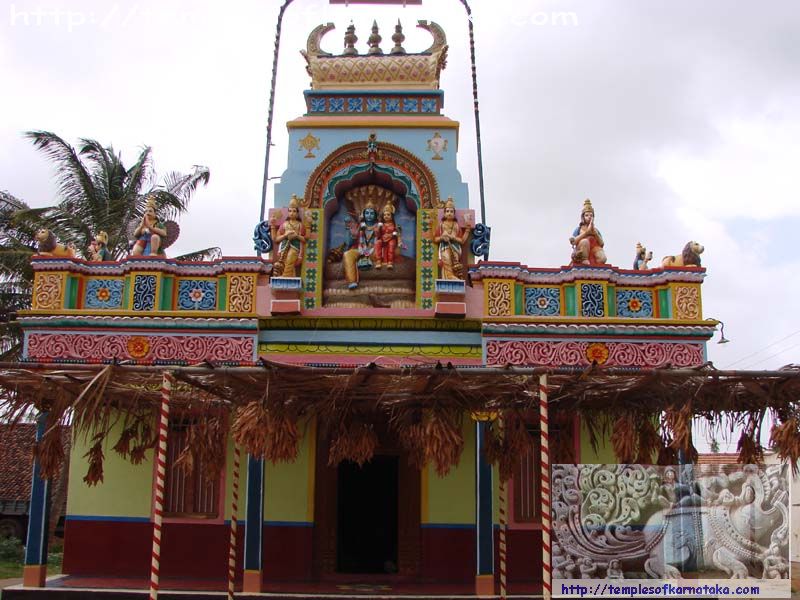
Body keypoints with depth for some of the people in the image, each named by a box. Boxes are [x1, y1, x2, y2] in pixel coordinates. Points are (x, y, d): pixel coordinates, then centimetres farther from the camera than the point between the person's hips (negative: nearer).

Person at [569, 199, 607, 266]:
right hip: (581, 254, -1)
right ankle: (585, 261, -30)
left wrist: (594, 232, -5)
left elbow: (602, 244, 7)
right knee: (585, 241, -34)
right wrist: (587, 231, -9)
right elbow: (573, 241, -7)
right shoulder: (578, 229, 13)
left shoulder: (596, 230, 21)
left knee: (602, 258, -34)